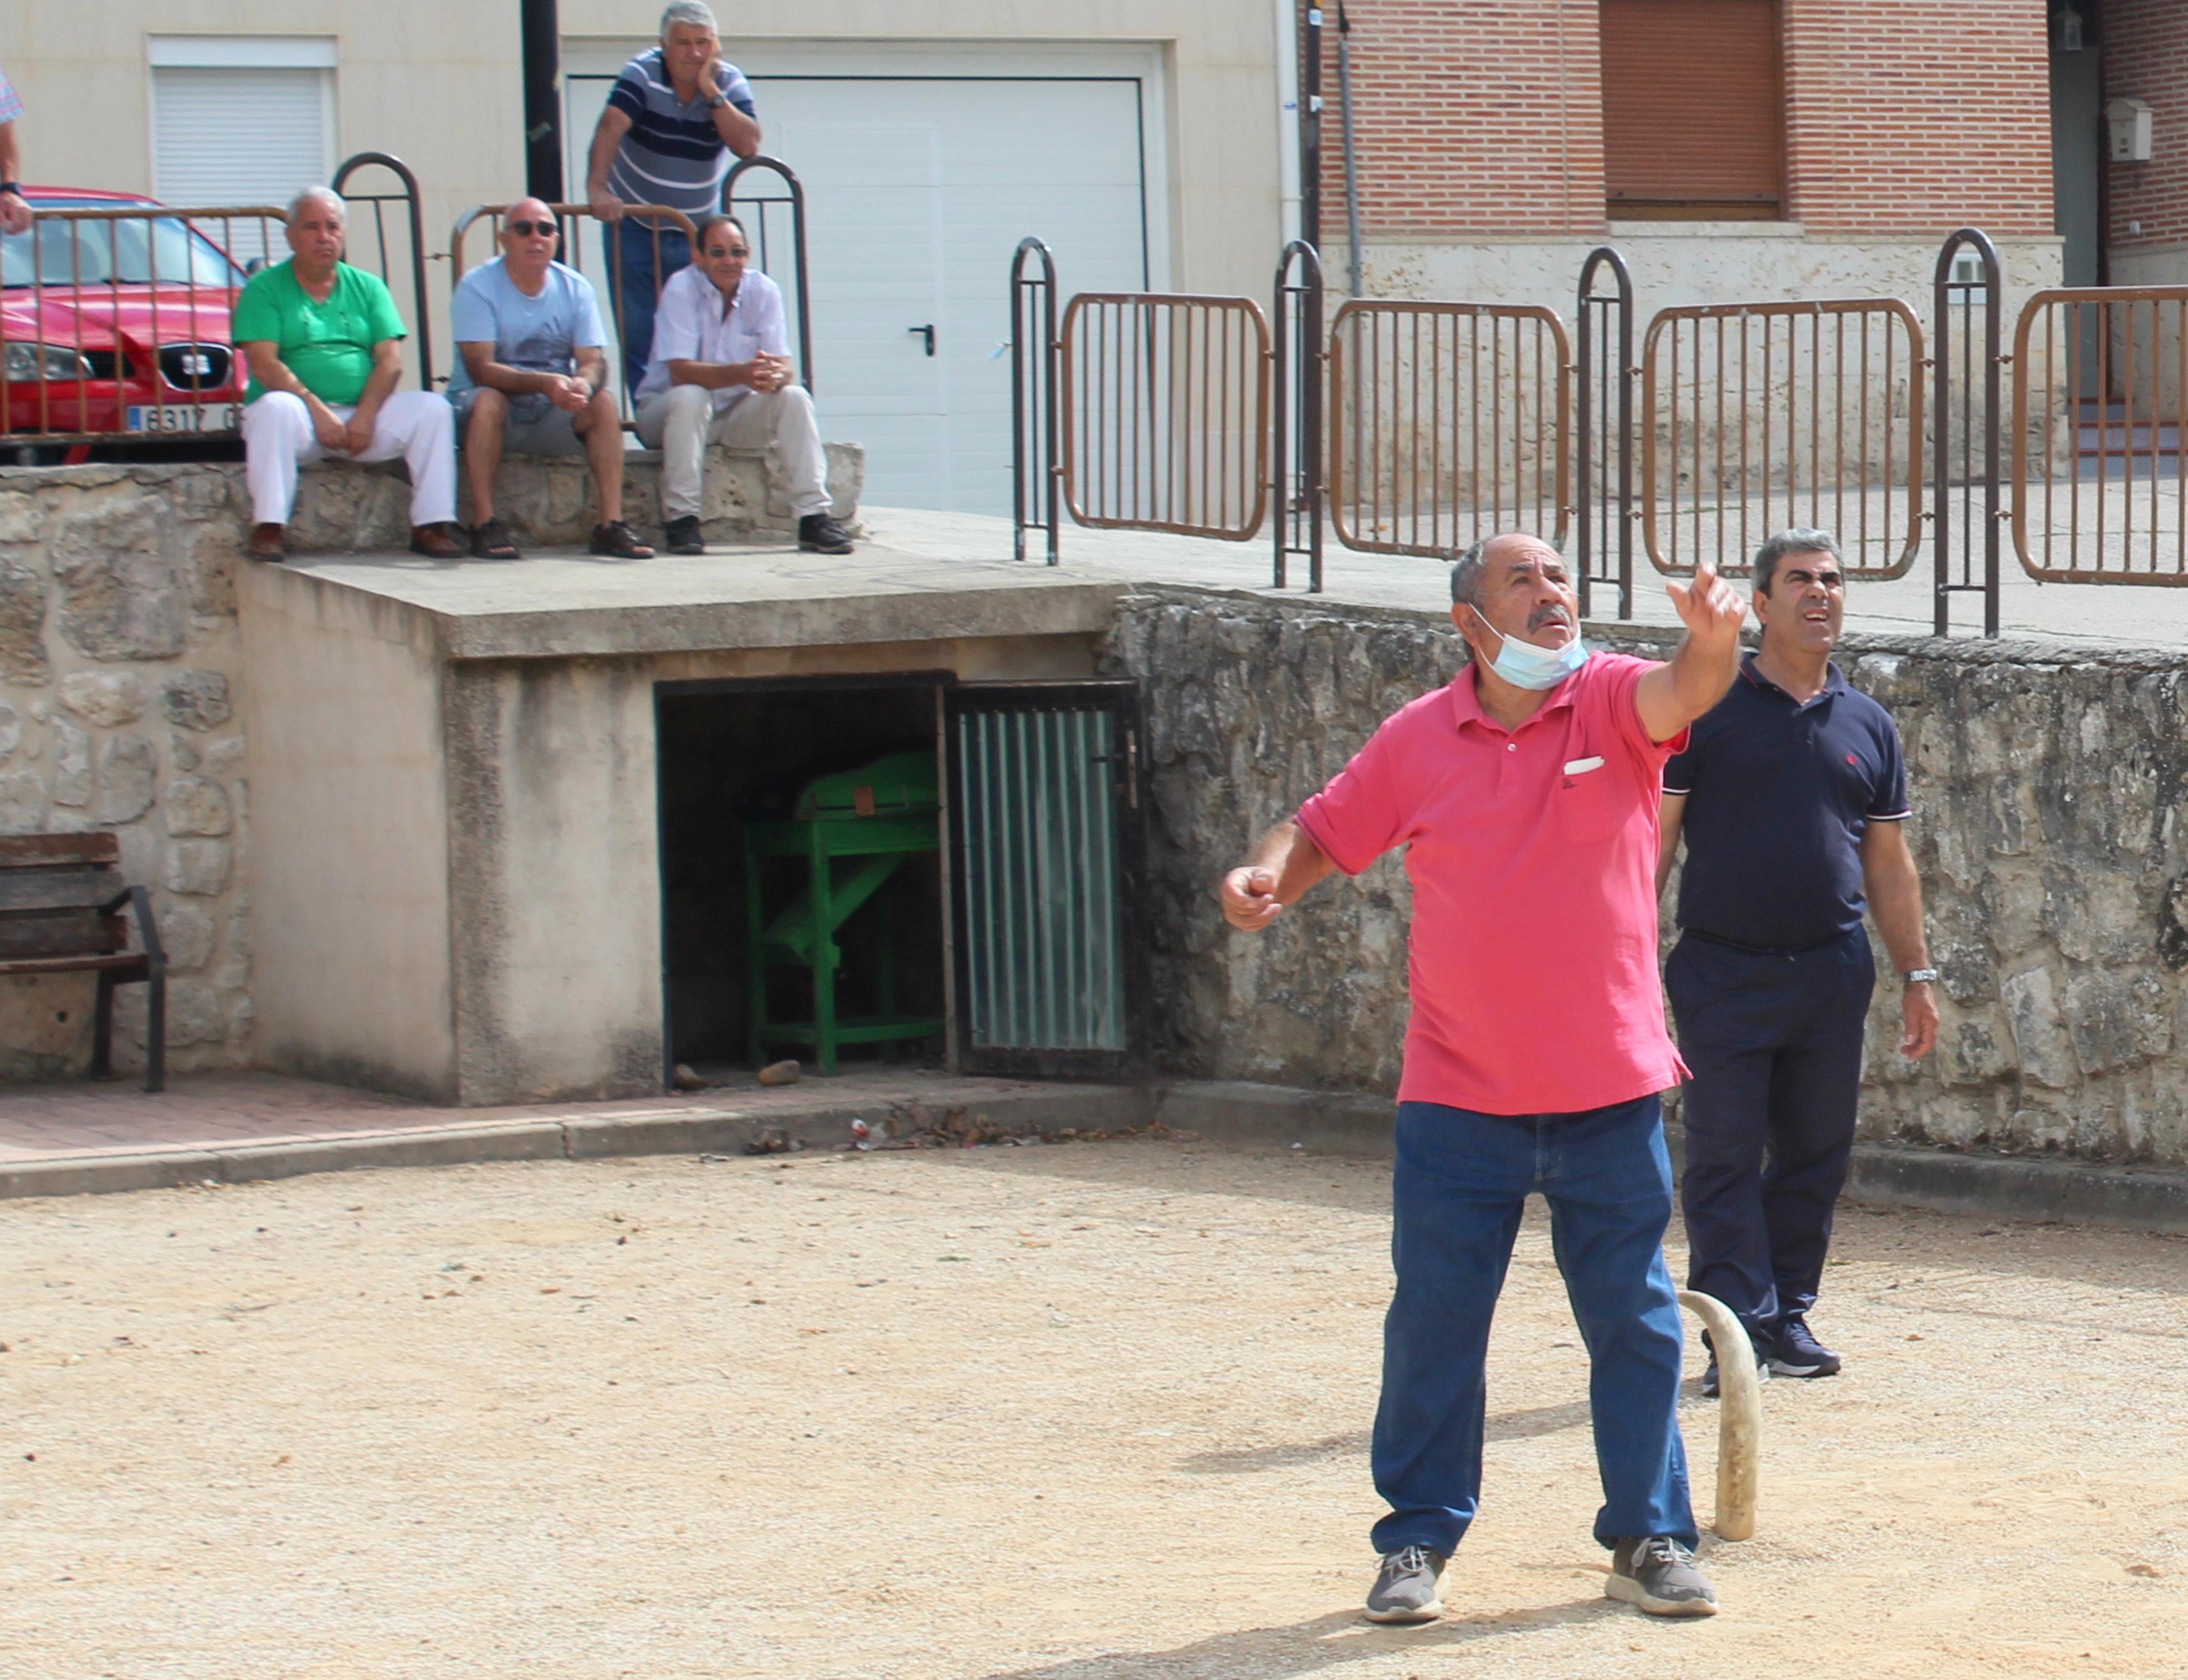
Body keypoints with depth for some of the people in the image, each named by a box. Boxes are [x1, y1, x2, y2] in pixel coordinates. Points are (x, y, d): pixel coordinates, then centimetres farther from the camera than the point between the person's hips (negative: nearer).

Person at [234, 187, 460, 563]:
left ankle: (430, 527, -17)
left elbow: (390, 361, 4)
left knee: (433, 408, -18)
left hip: (363, 414, 3)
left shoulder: (367, 288, 15)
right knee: (277, 408, -36)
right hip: (304, 413, -3)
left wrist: (365, 417, -13)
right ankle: (268, 530, -35)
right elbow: (264, 365, -9)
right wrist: (318, 410, -21)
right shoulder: (265, 289, 4)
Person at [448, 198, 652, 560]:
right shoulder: (478, 287, -12)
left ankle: (611, 524, -25)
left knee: (603, 400, -22)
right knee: (488, 401, -35)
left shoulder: (575, 288, 1)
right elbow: (480, 369, -22)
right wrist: (544, 383, -37)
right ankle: (484, 525, -32)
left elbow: (593, 361, -7)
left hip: (552, 415, 3)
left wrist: (583, 384, -33)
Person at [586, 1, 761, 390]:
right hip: (634, 226, -1)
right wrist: (597, 188, -41)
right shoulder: (643, 74, -13)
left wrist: (712, 94, -26)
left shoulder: (730, 83, -6)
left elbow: (748, 145, -20)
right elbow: (610, 128, -28)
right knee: (637, 336, -3)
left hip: (697, 230, 1)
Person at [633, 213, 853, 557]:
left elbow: (786, 368, -13)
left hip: (738, 414, 4)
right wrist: (741, 374, -44)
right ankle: (680, 519, -31)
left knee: (794, 397, -19)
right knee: (690, 398, -35)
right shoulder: (681, 290, -17)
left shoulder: (763, 291, -6)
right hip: (666, 409, -4)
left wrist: (775, 376, -40)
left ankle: (814, 518, -21)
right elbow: (681, 372, -28)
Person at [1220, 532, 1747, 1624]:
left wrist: (1711, 640, -48)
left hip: (1611, 1092, 0)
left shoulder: (1612, 702, -3)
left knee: (1635, 1322, 6)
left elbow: (1684, 691, -24)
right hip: (1459, 1094, 1)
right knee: (1434, 1322, 4)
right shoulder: (1418, 739, 2)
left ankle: (1650, 1537, 17)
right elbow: (1324, 831, 11)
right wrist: (1268, 875, -12)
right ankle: (1417, 1542, 15)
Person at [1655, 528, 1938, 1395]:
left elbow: (1889, 863, 17)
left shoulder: (1867, 725, 12)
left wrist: (1916, 974, 14)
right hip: (1723, 971, -4)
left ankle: (1789, 1316, 18)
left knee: (1816, 1154, 8)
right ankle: (1738, 1325, -4)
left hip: (1832, 973, 4)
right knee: (1725, 1158, -5)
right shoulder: (1708, 710, 0)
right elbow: (1654, 838, -1)